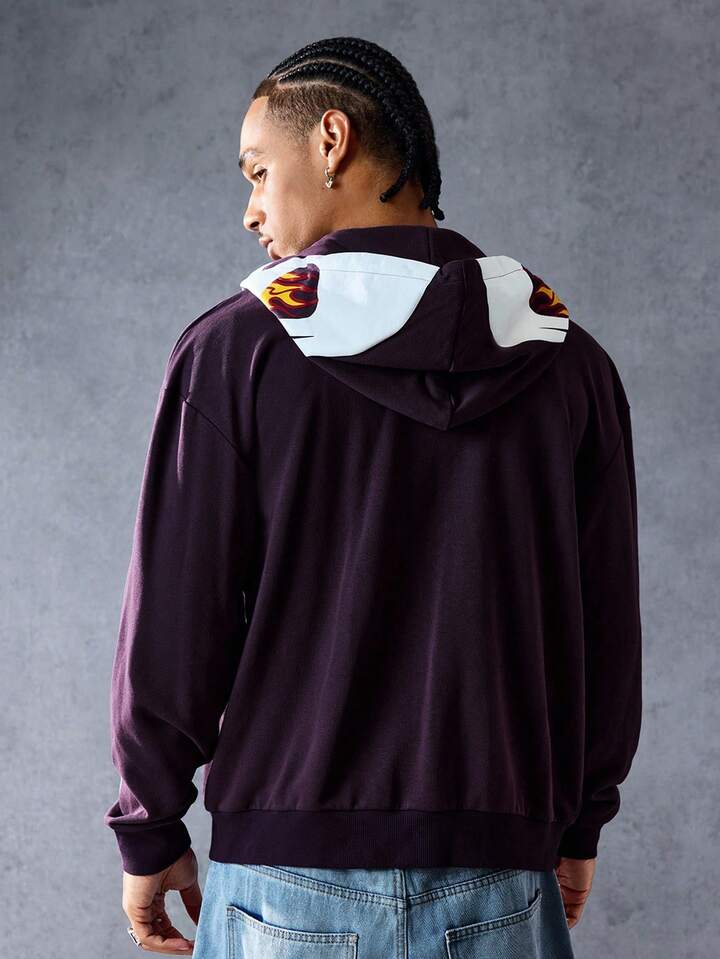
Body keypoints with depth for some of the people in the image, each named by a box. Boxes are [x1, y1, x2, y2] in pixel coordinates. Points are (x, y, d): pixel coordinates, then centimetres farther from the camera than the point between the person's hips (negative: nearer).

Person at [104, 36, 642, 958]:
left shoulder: (233, 348, -5)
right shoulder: (568, 361, 3)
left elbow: (171, 624, -5)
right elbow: (606, 631, 6)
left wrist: (149, 835, 7)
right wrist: (578, 828, 17)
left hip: (290, 879, -2)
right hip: (500, 882, 2)